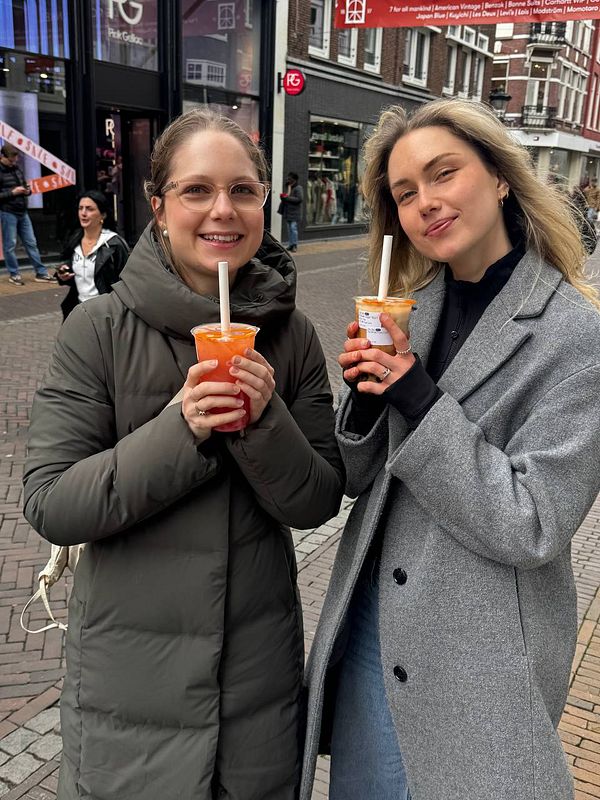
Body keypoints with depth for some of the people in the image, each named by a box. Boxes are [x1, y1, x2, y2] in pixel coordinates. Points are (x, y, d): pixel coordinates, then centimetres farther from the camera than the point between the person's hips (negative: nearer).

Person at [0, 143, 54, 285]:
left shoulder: (17, 168, 10)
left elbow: (24, 186, 23)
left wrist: (27, 191, 0)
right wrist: (12, 192, -18)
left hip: (22, 212, 7)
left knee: (31, 243, 8)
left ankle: (41, 273, 13)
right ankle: (14, 274, 12)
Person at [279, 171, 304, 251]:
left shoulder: (298, 188, -11)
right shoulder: (288, 186, 15)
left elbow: (300, 199, -21)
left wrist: (287, 198, -20)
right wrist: (283, 197, 3)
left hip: (294, 213, -8)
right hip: (287, 212, 8)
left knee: (293, 228, -11)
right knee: (289, 229, 10)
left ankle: (295, 245, -4)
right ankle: (291, 245, 16)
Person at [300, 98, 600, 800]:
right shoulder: (411, 310, 2)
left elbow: (531, 526, -20)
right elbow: (359, 479, 4)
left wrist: (416, 399, -25)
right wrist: (366, 397, -15)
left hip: (477, 658, -5)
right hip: (368, 625, 6)